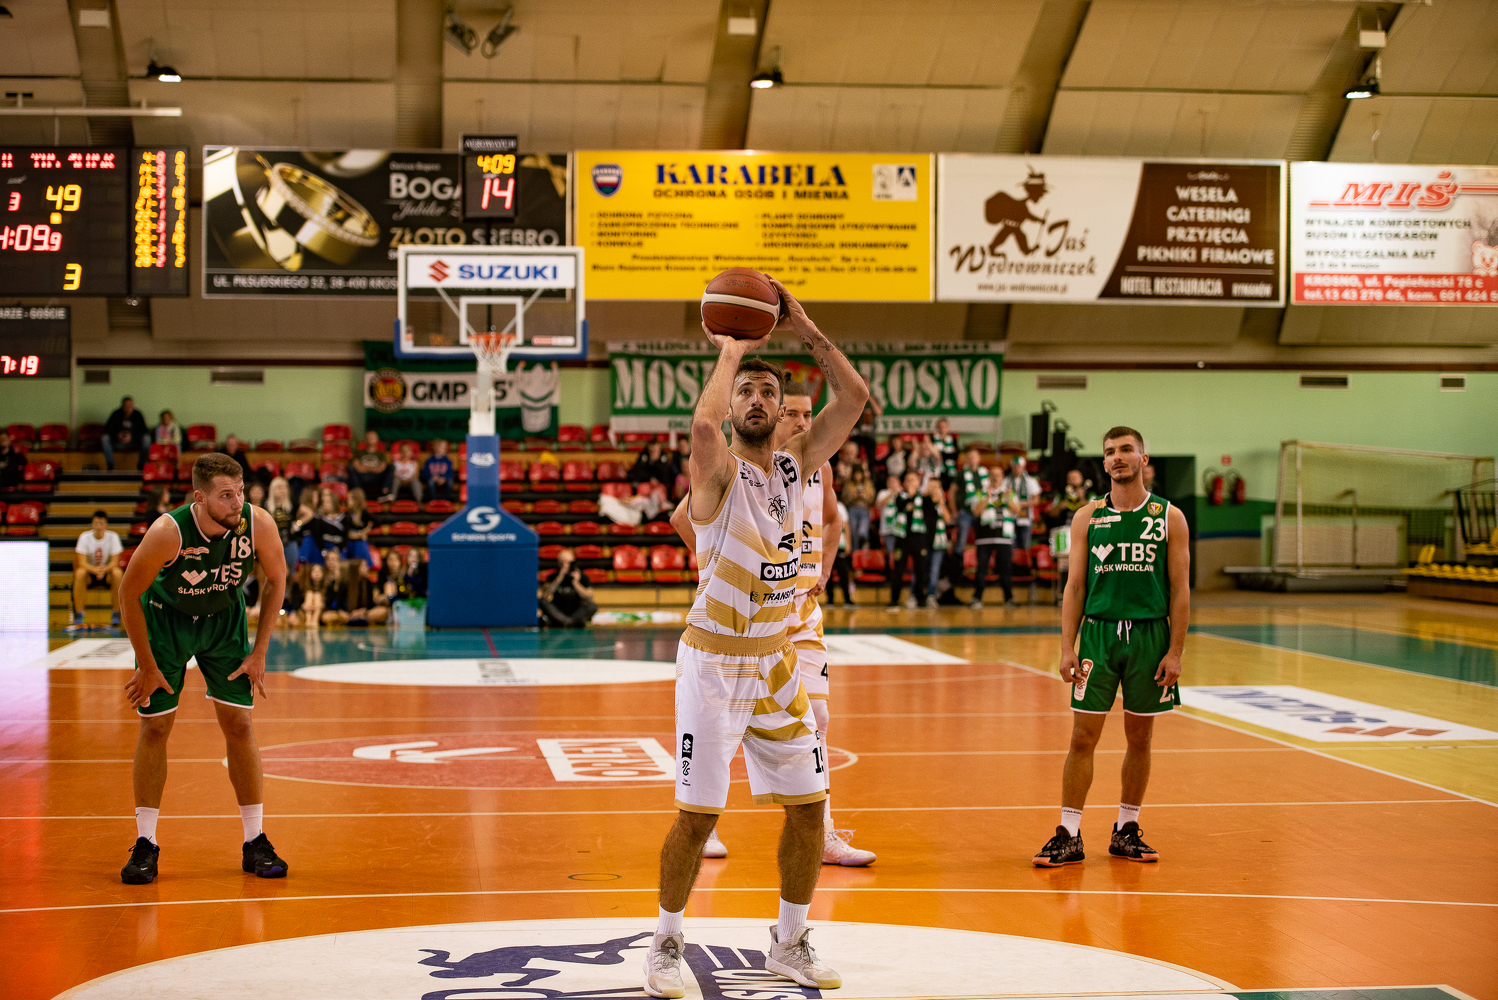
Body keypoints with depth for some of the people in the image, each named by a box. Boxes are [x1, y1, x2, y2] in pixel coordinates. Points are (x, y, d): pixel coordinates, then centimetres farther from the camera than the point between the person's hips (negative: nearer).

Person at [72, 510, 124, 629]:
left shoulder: (113, 537, -9)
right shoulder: (84, 537, -10)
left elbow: (115, 562, -13)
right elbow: (82, 562, -17)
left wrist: (104, 569, -36)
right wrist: (95, 570, -39)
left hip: (107, 572, 0)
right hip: (90, 572, 0)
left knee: (117, 572, -33)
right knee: (80, 573, -34)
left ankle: (115, 614, -22)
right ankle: (78, 616, -30)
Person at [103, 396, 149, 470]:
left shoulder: (137, 415, -4)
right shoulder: (116, 414, -3)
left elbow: (144, 430, -10)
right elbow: (107, 429, -7)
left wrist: (131, 436, -27)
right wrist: (117, 435, -28)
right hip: (118, 443, 1)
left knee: (147, 438, -30)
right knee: (104, 438, -28)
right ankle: (110, 466, -25)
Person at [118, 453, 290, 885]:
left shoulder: (259, 525, -27)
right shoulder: (168, 533, -34)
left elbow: (275, 581, -7)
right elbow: (129, 593, -19)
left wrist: (258, 653, -8)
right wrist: (147, 667, -15)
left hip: (225, 618, 2)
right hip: (166, 618, -2)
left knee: (239, 725, -1)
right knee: (155, 727, -3)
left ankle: (255, 842, 8)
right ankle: (145, 845, 9)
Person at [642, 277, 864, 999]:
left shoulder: (797, 462, 5)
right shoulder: (718, 470, -12)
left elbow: (853, 396, -3)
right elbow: (703, 423, -35)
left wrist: (803, 327, -8)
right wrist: (730, 352, -19)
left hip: (777, 663, 6)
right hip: (713, 664, -6)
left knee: (807, 803, 8)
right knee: (697, 815, -2)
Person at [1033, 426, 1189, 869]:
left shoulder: (1169, 517, 2)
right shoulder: (1087, 518, 4)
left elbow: (1180, 590, 1)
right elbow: (1075, 586, 4)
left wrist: (1175, 651, -6)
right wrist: (1067, 647, -5)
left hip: (1150, 635, 0)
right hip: (1098, 632, 0)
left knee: (1140, 736, 8)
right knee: (1083, 736, -2)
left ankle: (1126, 830, 21)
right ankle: (1069, 836, 3)